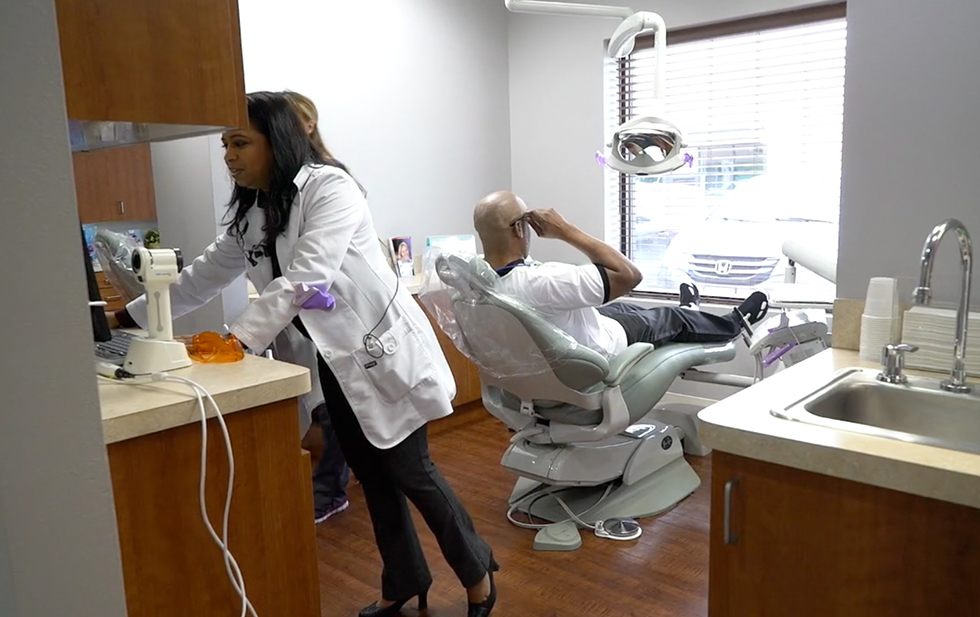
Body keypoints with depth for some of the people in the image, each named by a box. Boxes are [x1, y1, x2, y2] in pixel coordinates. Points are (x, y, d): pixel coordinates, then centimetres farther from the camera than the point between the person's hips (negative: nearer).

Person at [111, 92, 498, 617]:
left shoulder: (328, 186, -18)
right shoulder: (249, 212, 7)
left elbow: (305, 278, -28)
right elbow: (206, 274, 15)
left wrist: (238, 337, -35)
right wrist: (132, 315, 15)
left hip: (381, 346, -7)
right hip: (335, 358, 7)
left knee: (409, 471, 1)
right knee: (371, 475, 14)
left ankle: (477, 572, 23)